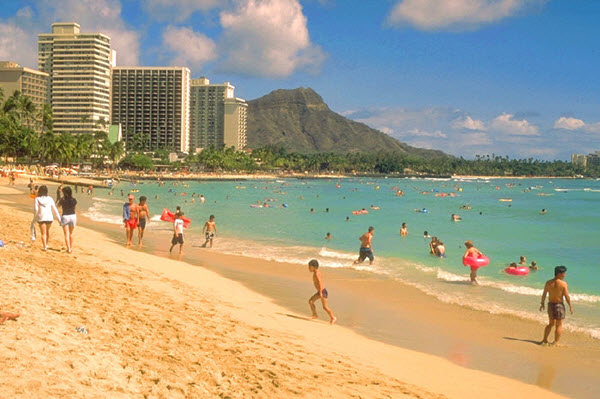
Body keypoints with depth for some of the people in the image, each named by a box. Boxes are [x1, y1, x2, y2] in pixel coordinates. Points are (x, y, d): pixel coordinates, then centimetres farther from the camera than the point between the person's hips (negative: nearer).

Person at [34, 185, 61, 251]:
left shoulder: (37, 199, -8)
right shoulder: (50, 199, -4)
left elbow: (36, 210, -8)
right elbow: (54, 209, -1)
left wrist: (35, 217, 8)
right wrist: (59, 218, 4)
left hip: (41, 218, -2)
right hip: (49, 217, 2)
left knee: (43, 233, 5)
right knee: (47, 231, 23)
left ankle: (45, 247, -3)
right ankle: (46, 244, 34)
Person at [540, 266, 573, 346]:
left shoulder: (548, 283, -1)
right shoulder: (564, 284, -13)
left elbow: (544, 294, 4)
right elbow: (567, 296, -12)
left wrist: (542, 303, 17)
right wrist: (570, 306, -1)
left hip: (550, 304, 5)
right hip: (559, 305, -5)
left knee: (551, 323, 21)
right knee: (559, 325, 7)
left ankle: (544, 340, 22)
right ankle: (555, 342, 8)